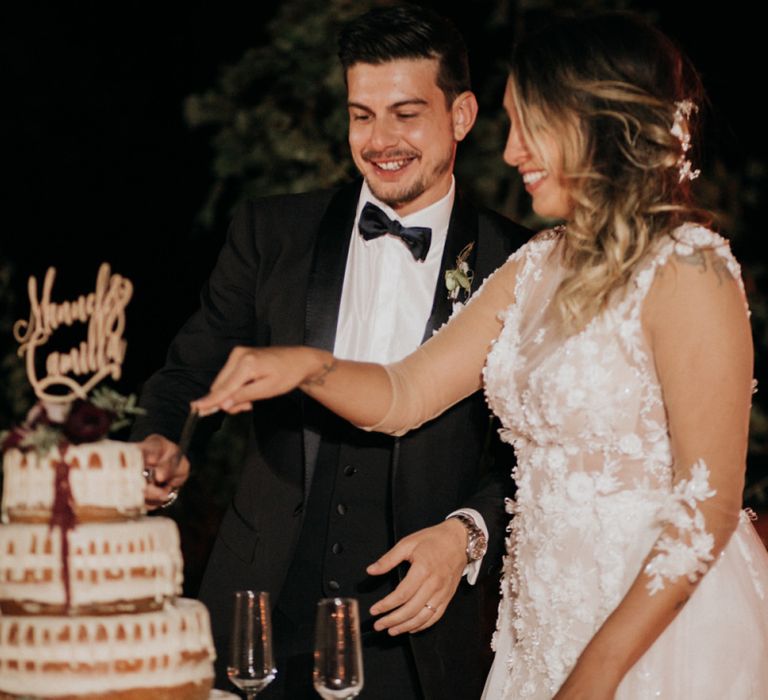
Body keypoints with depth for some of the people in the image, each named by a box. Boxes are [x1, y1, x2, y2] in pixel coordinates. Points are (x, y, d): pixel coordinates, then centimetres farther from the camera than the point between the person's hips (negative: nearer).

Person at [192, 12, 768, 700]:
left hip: (658, 622, -7)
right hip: (543, 614, 7)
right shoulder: (534, 268, 9)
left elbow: (708, 507, -18)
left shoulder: (687, 274, -16)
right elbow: (405, 395, 8)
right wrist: (309, 366, -12)